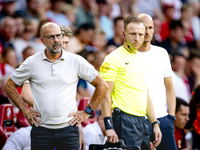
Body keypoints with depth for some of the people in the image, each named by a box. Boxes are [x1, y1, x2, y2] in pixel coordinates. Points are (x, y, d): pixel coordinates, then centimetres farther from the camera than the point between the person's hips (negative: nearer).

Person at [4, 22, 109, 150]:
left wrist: (87, 112, 3)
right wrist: (25, 110, 5)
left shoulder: (76, 61, 1)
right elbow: (9, 86, 13)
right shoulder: (32, 62, 2)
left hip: (68, 127, 0)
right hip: (41, 128, 0)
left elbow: (102, 85, 7)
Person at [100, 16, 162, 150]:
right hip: (124, 122, -8)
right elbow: (105, 95, -12)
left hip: (142, 122, 8)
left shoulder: (141, 60, 18)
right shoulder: (114, 59, -7)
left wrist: (155, 123, 18)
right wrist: (109, 127, -20)